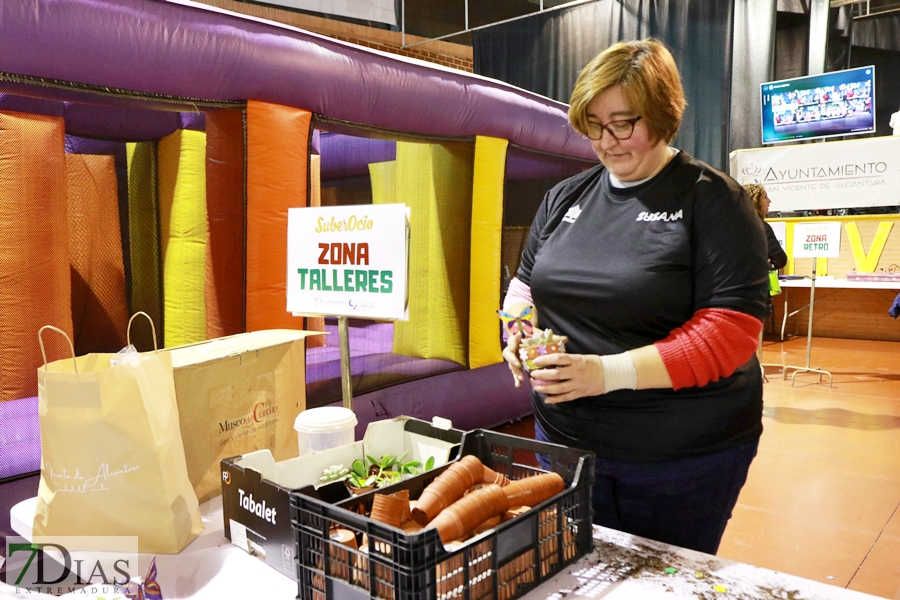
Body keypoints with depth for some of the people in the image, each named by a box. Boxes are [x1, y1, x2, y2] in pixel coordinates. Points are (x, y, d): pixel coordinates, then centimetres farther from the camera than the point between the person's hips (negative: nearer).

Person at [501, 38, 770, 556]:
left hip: (683, 458, -4)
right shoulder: (565, 197, 6)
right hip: (565, 437, 5)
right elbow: (527, 284, 16)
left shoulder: (711, 199, -10)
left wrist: (609, 371, -26)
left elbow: (731, 330, -17)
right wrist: (519, 331, -7)